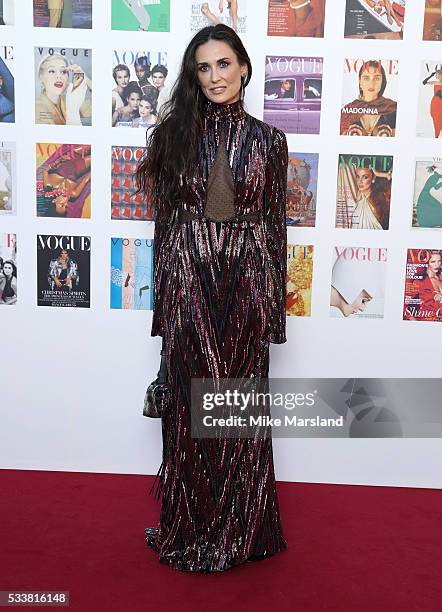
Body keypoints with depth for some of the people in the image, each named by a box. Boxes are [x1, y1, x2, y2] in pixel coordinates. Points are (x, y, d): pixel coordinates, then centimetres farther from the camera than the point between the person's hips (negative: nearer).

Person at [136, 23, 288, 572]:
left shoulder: (268, 140, 4)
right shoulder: (173, 133, 5)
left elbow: (275, 224, 4)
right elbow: (163, 218, 5)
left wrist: (275, 308, 1)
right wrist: (164, 298, 2)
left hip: (246, 278, 0)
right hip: (188, 277, 1)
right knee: (190, 403, 8)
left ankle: (240, 529, 27)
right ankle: (189, 527, 27)